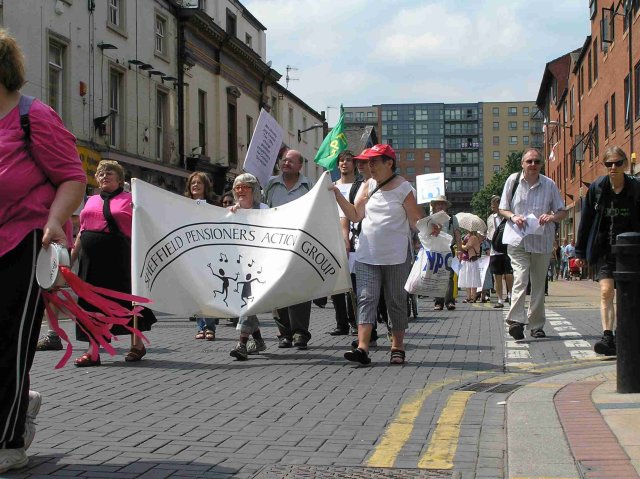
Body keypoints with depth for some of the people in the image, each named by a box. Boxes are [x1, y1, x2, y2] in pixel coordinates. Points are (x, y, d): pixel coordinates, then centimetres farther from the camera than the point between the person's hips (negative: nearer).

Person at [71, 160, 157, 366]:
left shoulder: (128, 199, 3)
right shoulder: (91, 201, 18)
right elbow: (82, 231, 20)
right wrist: (72, 257, 16)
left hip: (118, 256, -5)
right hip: (91, 257, 5)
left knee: (126, 298, 3)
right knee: (92, 301, 3)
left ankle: (137, 344, 19)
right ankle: (93, 351, 7)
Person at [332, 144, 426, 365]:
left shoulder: (403, 188, -4)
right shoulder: (368, 186, 10)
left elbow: (416, 220, -4)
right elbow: (355, 215, 5)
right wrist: (338, 196, -4)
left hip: (396, 256, -4)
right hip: (367, 254, 4)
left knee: (396, 301, 7)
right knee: (366, 299, -6)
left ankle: (397, 348, 17)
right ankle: (362, 348, -13)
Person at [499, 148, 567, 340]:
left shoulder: (549, 184, 4)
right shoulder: (513, 180, 3)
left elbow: (563, 212, 8)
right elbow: (502, 209, 9)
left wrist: (551, 217, -14)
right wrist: (513, 217, -12)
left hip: (542, 241, 2)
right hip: (518, 240, -2)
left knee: (539, 283, 8)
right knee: (520, 279, -18)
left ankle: (536, 325, 15)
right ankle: (516, 321, -24)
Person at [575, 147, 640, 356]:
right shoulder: (596, 188, -3)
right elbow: (586, 221, 4)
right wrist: (580, 252, 6)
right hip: (603, 250, 0)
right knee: (606, 291, -14)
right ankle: (608, 338, -20)